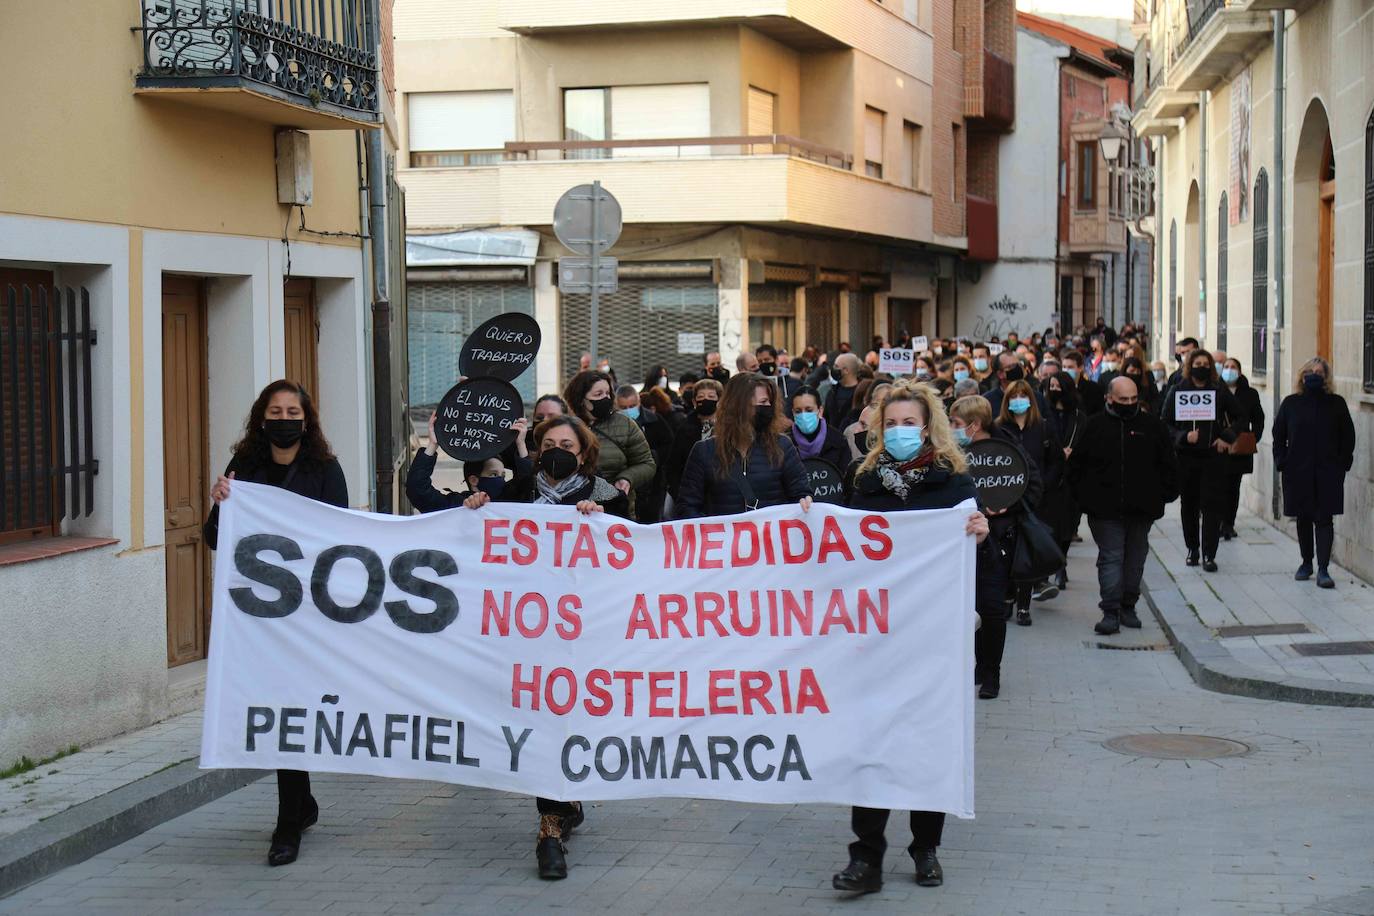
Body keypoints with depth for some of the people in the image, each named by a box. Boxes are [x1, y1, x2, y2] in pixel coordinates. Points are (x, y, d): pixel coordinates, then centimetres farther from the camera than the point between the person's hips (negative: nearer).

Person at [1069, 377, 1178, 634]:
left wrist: (1165, 495, 2)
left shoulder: (1153, 426, 4)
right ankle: (1110, 613, -7)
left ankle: (1128, 607, 23)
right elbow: (1076, 465, 6)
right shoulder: (1095, 426, 1)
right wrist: (1084, 496, 0)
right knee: (1110, 557, -5)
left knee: (1135, 559, 11)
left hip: (1142, 508, 2)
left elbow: (1168, 465, 9)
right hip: (1105, 509, -2)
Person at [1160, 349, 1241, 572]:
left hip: (1214, 455, -1)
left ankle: (1209, 554, -4)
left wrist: (1227, 438, -3)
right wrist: (1183, 436, -14)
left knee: (1212, 505, -6)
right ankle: (1192, 549, 23)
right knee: (1189, 505, 9)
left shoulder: (1220, 391, 3)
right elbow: (1165, 422, 2)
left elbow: (1240, 418, 12)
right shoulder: (1177, 390, 2)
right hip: (1186, 456, 1)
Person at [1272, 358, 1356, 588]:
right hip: (1298, 472, 1)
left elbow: (1348, 437, 6)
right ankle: (1306, 563, 25)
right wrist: (1282, 463, 0)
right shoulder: (1291, 403, 4)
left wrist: (1343, 464, -2)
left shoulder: (1336, 403, 3)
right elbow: (1279, 435, 9)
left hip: (1328, 473, -1)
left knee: (1324, 519, -6)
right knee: (1303, 518, 10)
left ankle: (1323, 569, -9)